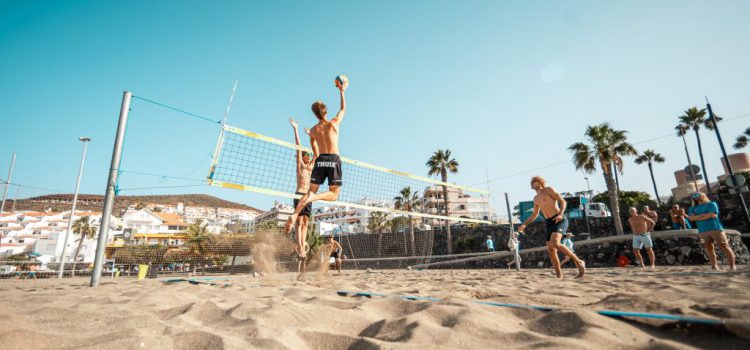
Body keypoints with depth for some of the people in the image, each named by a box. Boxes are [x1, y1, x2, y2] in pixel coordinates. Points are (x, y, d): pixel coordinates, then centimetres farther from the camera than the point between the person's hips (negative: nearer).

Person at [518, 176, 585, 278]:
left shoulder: (549, 189, 2)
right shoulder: (536, 198, 22)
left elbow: (563, 201, -7)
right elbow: (535, 214, 30)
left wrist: (560, 214, -25)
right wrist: (524, 224, 19)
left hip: (559, 220, -7)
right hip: (549, 223, 7)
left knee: (555, 243, -28)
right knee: (551, 250, -2)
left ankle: (578, 262, -14)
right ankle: (559, 276, 3)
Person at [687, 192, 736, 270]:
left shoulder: (712, 204, 7)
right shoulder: (694, 208, 17)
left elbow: (712, 215, -8)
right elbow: (691, 218, 3)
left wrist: (698, 218, -1)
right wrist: (704, 215, -7)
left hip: (715, 228, -3)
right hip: (703, 231, 3)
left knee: (724, 247, -5)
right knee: (709, 248, 0)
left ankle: (732, 266, -2)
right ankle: (714, 266, 2)